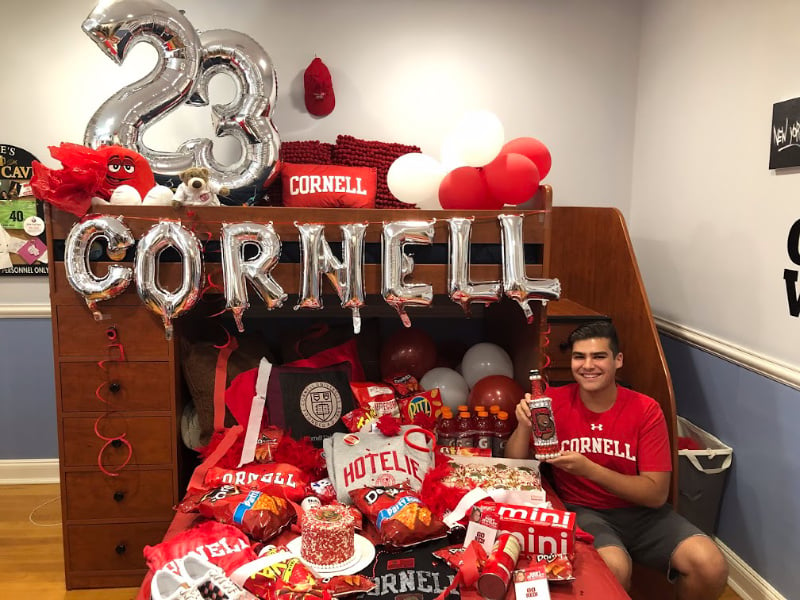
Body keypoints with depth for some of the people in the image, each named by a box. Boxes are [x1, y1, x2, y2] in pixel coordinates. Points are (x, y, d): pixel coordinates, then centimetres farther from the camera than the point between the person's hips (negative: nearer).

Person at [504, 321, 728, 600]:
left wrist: (588, 469, -24)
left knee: (711, 565, -21)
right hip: (583, 512, -1)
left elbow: (657, 494, -11)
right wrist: (524, 425, -23)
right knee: (613, 567, -33)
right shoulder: (554, 401, -6)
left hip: (642, 512, 2)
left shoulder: (646, 410, -7)